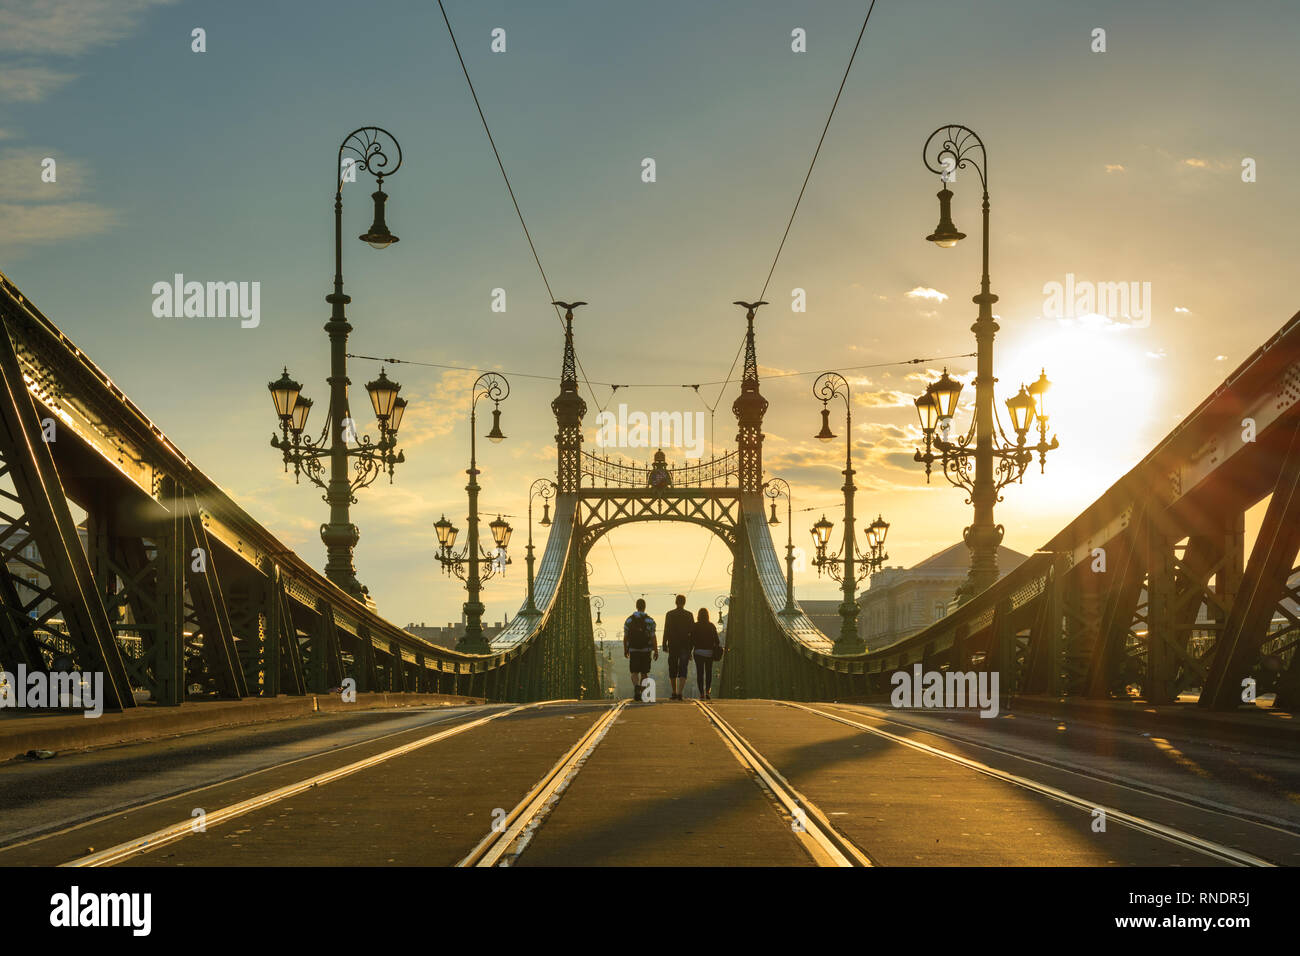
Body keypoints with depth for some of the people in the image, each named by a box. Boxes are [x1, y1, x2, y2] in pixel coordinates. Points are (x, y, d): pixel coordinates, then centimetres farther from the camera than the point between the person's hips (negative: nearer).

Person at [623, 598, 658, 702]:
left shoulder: (629, 620, 0)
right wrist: (656, 651, -2)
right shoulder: (650, 620, -5)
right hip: (646, 650, 0)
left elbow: (625, 637, 3)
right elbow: (653, 637, -7)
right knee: (644, 673, 10)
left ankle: (636, 687, -27)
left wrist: (625, 650, 14)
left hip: (633, 650, 0)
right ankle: (643, 694, 13)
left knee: (634, 672, 1)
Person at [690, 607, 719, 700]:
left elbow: (692, 640, -2)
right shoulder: (711, 626, -1)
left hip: (698, 652, -1)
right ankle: (707, 692, -5)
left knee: (700, 673, 5)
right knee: (709, 673, 10)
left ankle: (701, 693, 0)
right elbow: (716, 640, -1)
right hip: (709, 652, 1)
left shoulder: (695, 626, -2)